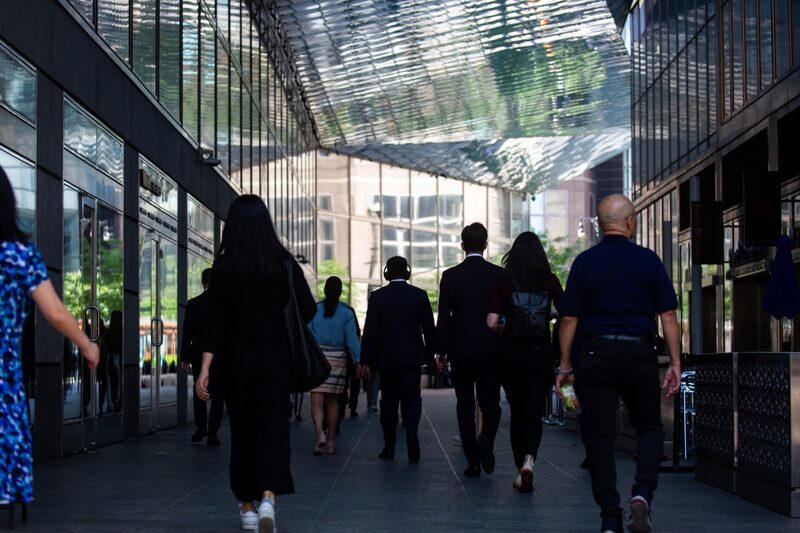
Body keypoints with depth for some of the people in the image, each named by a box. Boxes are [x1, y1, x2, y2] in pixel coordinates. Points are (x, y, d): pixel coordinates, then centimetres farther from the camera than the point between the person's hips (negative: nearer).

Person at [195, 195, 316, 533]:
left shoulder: (224, 267, -4)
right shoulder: (284, 262, -3)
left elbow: (216, 322, -8)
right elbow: (308, 311, -2)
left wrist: (205, 369, -7)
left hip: (238, 358, 0)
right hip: (275, 357, 0)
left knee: (242, 430, 11)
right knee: (272, 429, 2)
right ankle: (268, 498, -19)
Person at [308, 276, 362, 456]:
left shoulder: (314, 309, 1)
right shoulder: (346, 311, -1)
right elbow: (352, 338, -4)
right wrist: (358, 361, -2)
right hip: (338, 359, 1)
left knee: (317, 400, -5)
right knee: (333, 401, 12)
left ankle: (319, 433, -29)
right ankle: (331, 441, 14)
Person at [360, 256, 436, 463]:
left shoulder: (377, 297, -3)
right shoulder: (420, 295, -1)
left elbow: (370, 331, -4)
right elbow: (429, 328, 2)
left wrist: (366, 362, -1)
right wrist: (431, 355, 12)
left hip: (386, 358, 0)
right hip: (413, 357, 0)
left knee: (389, 402, 10)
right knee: (412, 400, 2)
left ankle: (389, 448, 13)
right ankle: (413, 447, -12)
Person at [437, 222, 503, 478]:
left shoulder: (450, 276, -4)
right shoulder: (499, 274, -3)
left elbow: (444, 317, -5)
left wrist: (441, 352, 3)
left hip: (460, 351, 0)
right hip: (491, 351, 0)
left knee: (465, 406, 8)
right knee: (490, 403, 10)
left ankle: (473, 462, 7)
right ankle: (486, 440, -18)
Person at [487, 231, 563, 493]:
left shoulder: (503, 282, -3)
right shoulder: (550, 281, -1)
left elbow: (491, 323, -8)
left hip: (511, 353, 0)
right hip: (541, 354, 0)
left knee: (517, 413, 13)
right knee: (534, 413, 3)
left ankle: (520, 472, 16)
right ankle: (528, 460, -22)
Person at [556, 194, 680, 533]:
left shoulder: (584, 262, 2)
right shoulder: (648, 260, 0)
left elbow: (569, 319, 1)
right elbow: (668, 316, -3)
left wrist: (565, 366, 8)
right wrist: (675, 362, 2)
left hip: (595, 354, 0)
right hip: (639, 353, 0)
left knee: (601, 435, 5)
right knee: (649, 428, 15)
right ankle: (642, 493, -8)